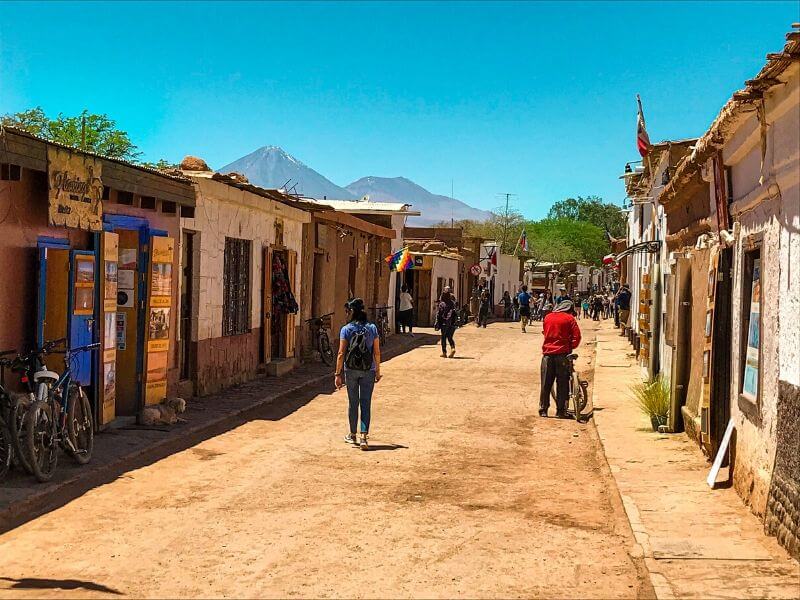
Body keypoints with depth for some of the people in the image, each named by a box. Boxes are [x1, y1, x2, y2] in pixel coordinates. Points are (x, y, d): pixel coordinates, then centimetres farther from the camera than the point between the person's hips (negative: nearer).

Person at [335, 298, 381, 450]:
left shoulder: (346, 329, -6)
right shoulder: (372, 328, 0)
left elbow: (341, 353, -8)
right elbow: (377, 352, 1)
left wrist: (338, 374, -4)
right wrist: (377, 371, 12)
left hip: (351, 370, -1)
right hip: (368, 371, 1)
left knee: (353, 403, 12)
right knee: (366, 404, 3)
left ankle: (353, 435, 24)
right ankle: (363, 437, -6)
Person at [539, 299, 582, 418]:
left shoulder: (548, 317, 12)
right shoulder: (569, 318, 1)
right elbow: (577, 336, -4)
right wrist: (571, 347, 10)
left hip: (548, 352, 3)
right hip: (562, 353, -3)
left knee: (546, 383, 8)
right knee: (562, 383, 5)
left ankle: (543, 410, 9)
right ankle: (560, 411, 6)